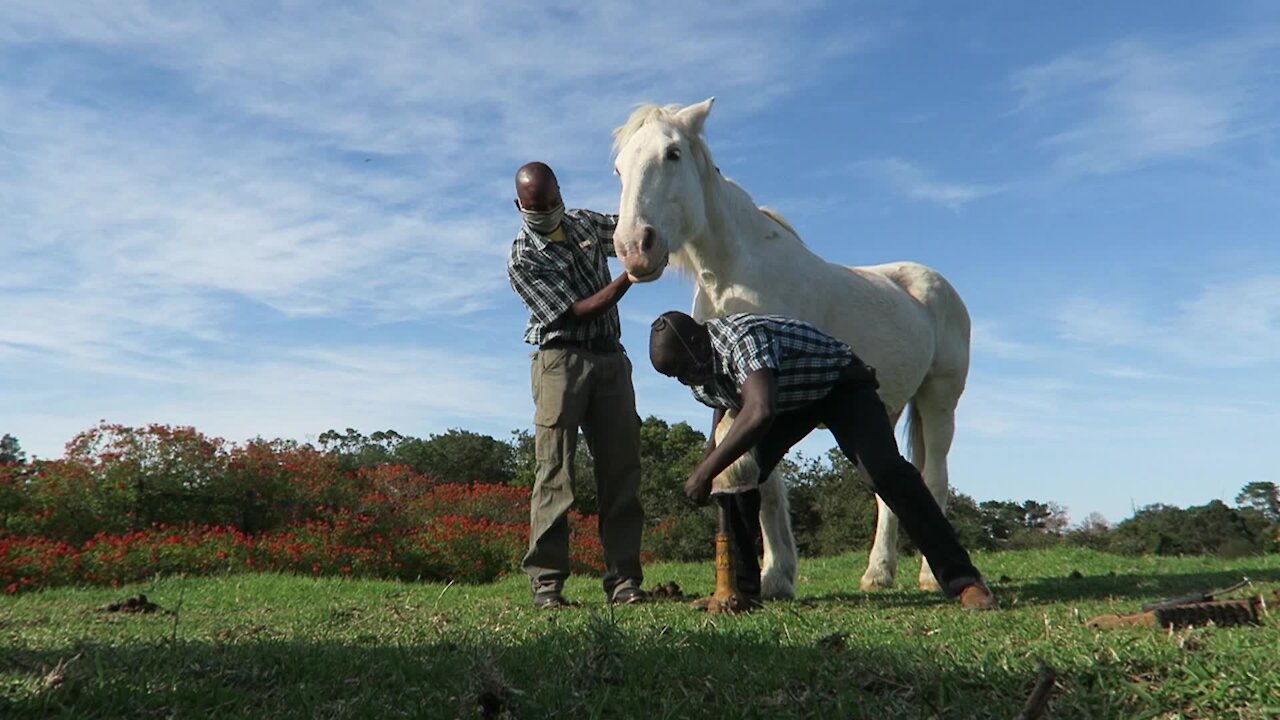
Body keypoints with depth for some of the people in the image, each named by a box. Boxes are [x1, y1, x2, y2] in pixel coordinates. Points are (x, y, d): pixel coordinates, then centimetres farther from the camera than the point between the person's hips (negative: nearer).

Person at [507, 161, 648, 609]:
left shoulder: (583, 221, 13)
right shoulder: (522, 260, -6)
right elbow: (578, 312, -12)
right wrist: (630, 275, -20)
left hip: (610, 358, 5)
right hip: (561, 361, -5)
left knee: (621, 469, -1)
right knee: (555, 471, -8)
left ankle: (624, 580, 1)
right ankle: (546, 582, -6)